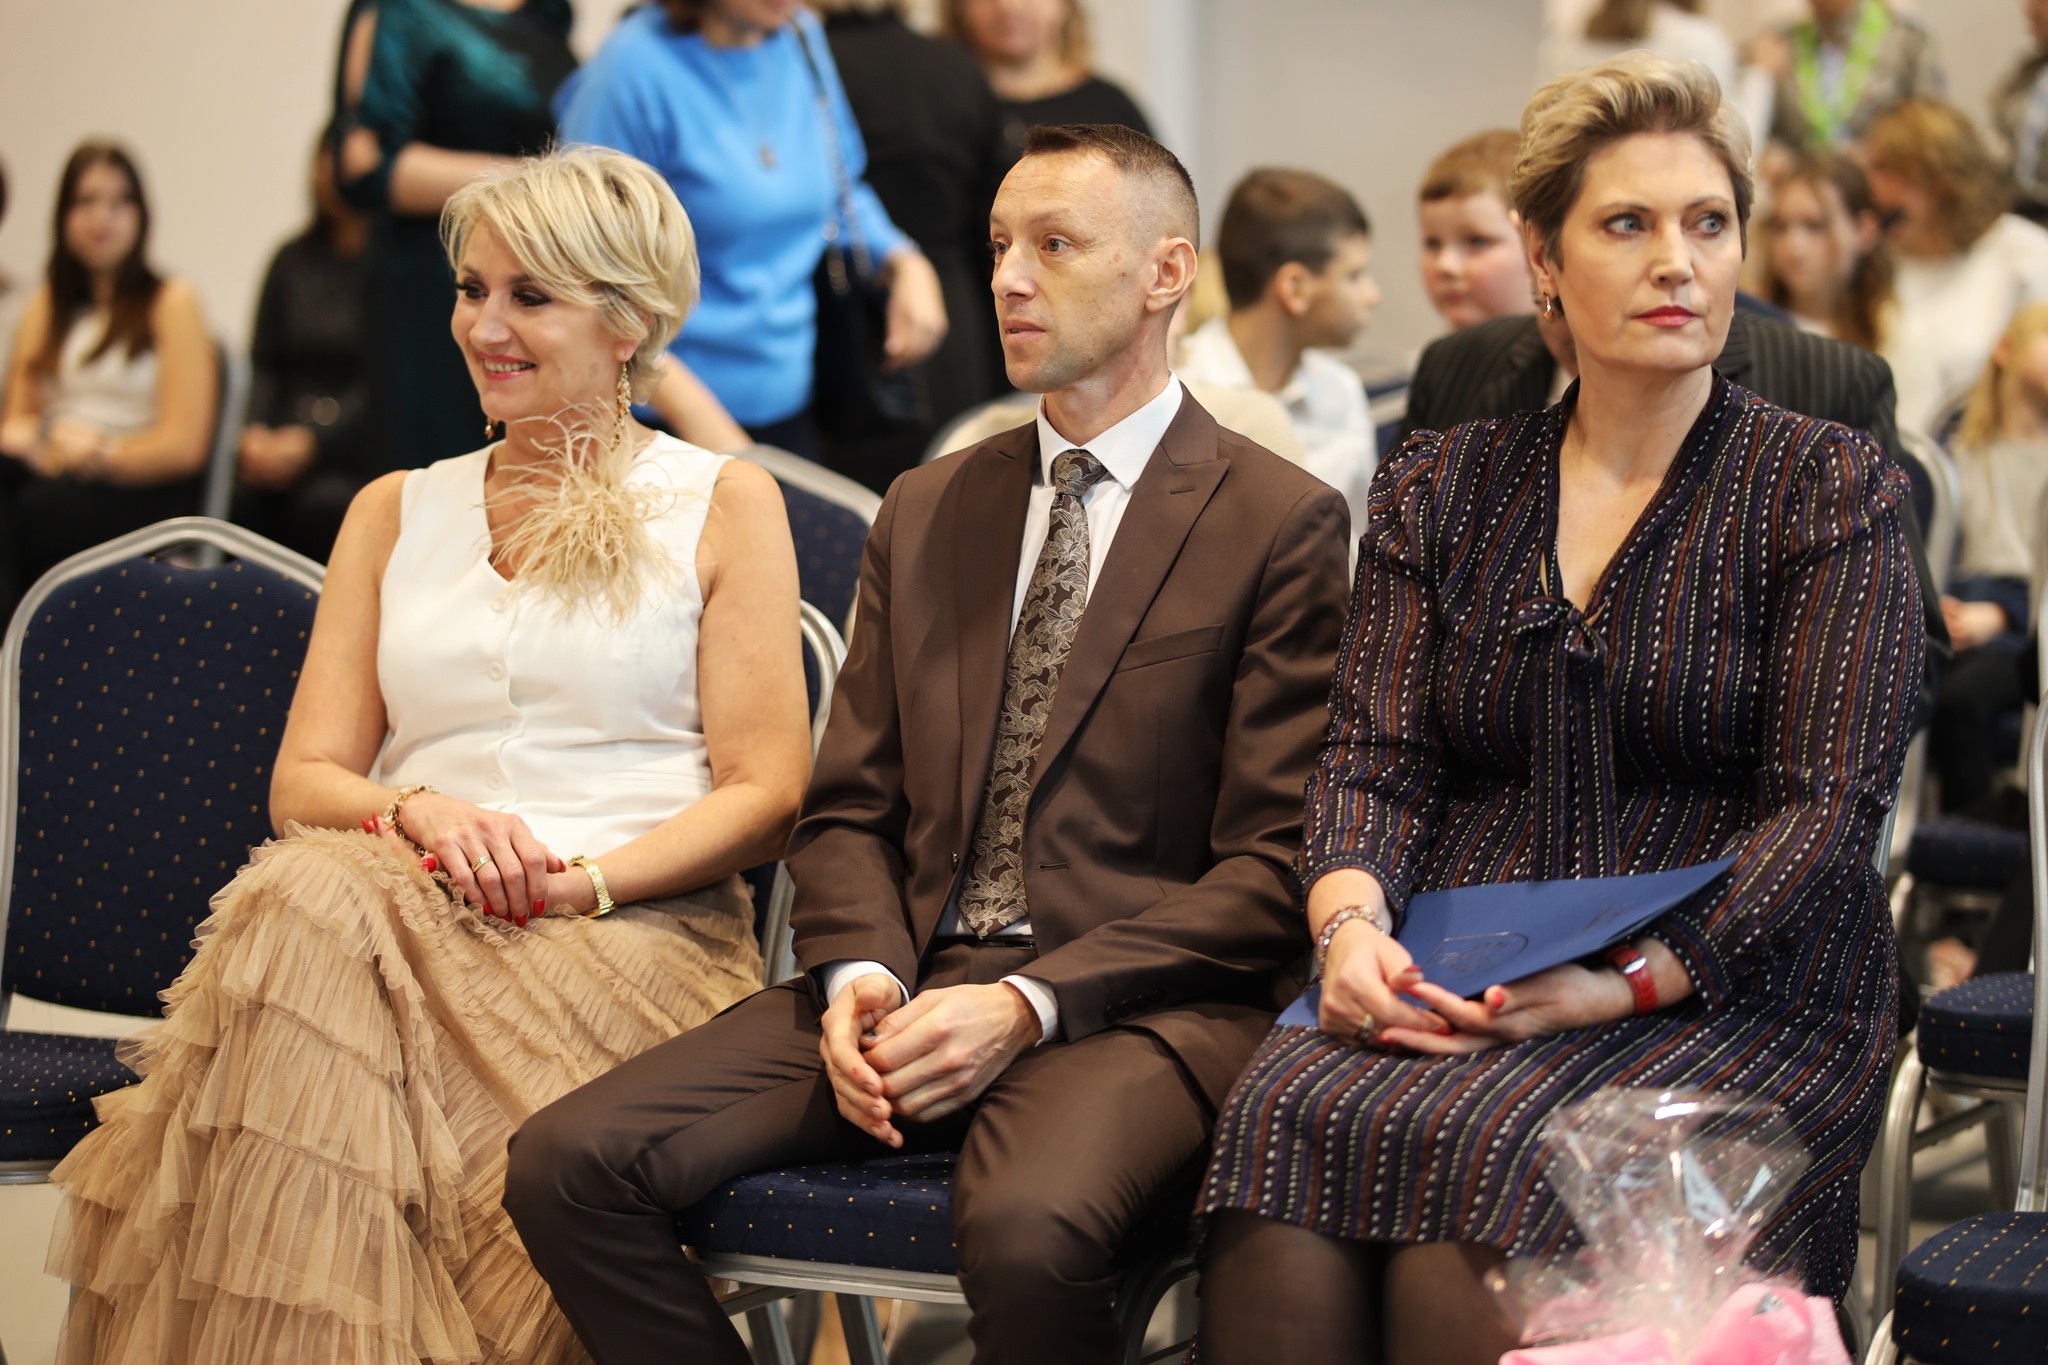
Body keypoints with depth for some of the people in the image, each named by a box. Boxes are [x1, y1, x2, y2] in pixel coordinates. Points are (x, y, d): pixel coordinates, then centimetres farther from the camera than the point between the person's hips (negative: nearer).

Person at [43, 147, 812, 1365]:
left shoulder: (724, 506, 12)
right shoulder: (398, 512, 23)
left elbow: (764, 795, 3)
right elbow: (303, 780, 15)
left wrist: (579, 879, -13)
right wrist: (417, 815, -9)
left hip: (640, 935, -3)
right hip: (408, 914, 3)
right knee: (309, 901, -34)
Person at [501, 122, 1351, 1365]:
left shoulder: (1281, 523, 1)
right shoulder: (926, 512, 19)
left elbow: (1270, 866, -5)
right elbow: (851, 807, 16)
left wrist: (1027, 1005, -15)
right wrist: (859, 973, -6)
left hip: (1132, 1003, -5)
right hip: (913, 980, 5)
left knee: (1026, 1227, -38)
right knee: (567, 1164, -16)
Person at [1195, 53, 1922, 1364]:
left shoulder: (1832, 489, 5)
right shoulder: (1440, 489, 15)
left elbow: (1827, 804, -5)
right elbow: (1375, 758, 8)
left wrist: (1624, 982, -19)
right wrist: (1353, 926, -15)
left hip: (1733, 998, -3)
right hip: (1451, 990, 3)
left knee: (1480, 1167, -34)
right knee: (1289, 1127, -30)